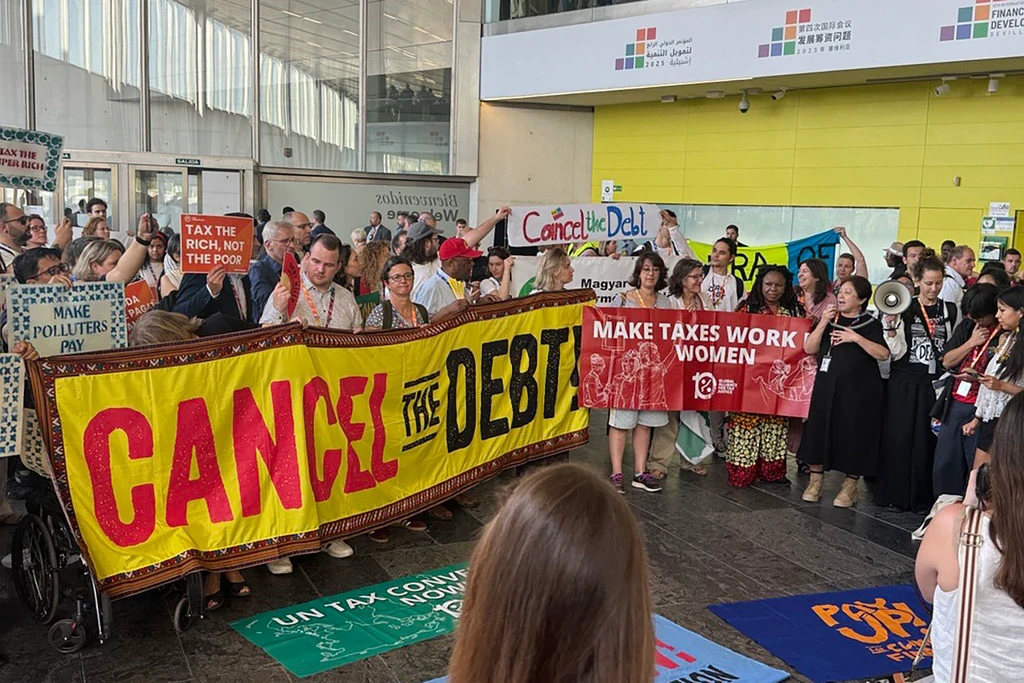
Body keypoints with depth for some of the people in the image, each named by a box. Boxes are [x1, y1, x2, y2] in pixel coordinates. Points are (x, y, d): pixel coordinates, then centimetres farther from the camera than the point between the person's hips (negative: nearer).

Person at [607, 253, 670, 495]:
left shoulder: (665, 302, 13)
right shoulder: (624, 299, 1)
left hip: (654, 367, 4)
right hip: (627, 363, -4)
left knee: (645, 422, 9)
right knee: (621, 420, -3)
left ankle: (640, 473, 17)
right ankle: (617, 474, 3)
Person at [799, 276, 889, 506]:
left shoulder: (870, 324, 0)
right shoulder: (829, 319, 9)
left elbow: (883, 354, -13)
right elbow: (809, 349, 0)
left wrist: (856, 338, -20)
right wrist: (823, 323, -10)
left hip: (859, 389, -3)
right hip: (827, 386, 3)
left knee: (853, 435, 2)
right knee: (819, 430, 3)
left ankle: (850, 487, 16)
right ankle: (815, 481, 16)